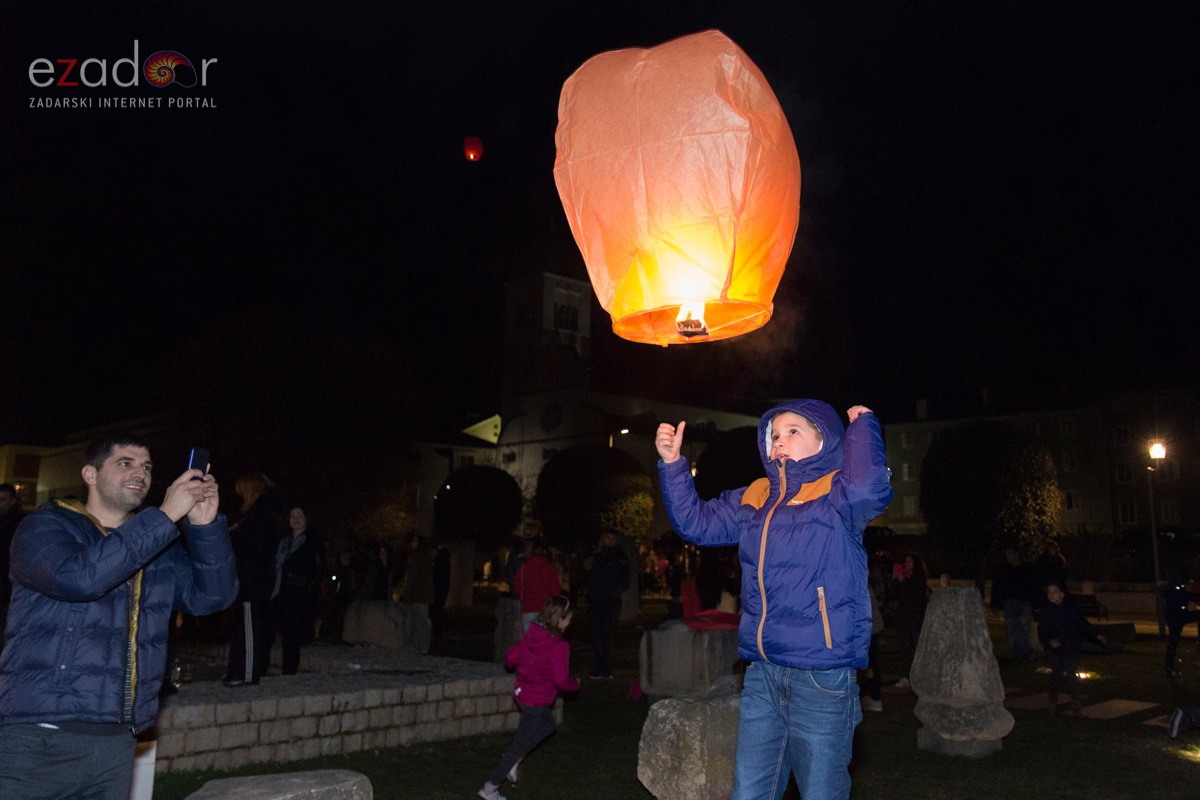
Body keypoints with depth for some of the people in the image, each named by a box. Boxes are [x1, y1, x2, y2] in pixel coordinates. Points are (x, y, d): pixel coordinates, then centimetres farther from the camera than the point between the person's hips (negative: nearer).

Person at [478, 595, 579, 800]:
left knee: (547, 726, 30)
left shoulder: (530, 635, -3)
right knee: (520, 745, 6)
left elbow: (510, 657, 4)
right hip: (537, 701, -8)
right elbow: (561, 680, -23)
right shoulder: (559, 646, -23)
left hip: (522, 691, 8)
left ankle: (513, 760, 23)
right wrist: (575, 684, -3)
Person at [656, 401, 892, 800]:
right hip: (762, 675, 6)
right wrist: (672, 464, 6)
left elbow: (868, 487, -29)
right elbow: (695, 522, 14)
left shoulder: (835, 492, -6)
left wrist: (862, 425, -14)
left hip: (822, 677, -5)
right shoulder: (754, 498, 11)